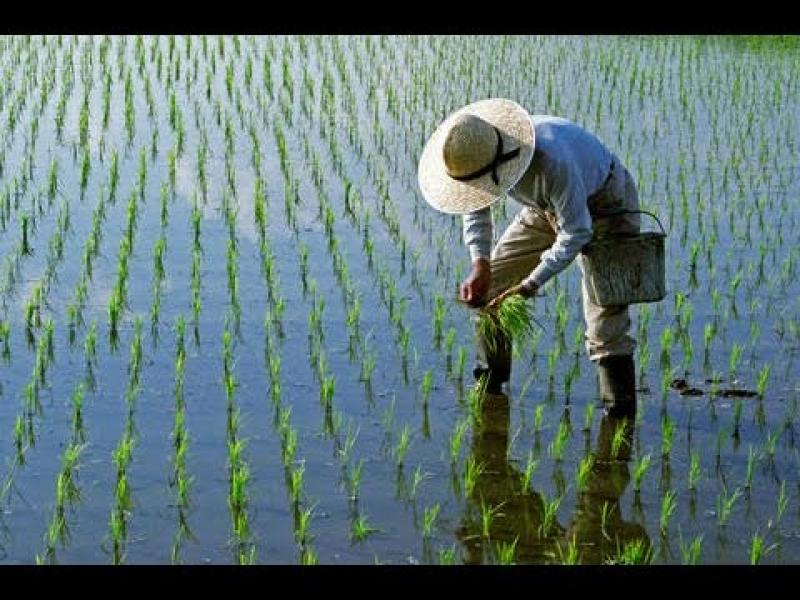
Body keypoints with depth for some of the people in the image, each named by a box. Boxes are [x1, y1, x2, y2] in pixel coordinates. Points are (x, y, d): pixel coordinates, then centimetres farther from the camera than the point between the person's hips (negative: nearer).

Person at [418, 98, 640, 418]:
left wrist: (528, 286, -34)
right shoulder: (478, 152, -20)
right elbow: (477, 208, -1)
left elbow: (577, 232, -34)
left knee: (605, 311, -18)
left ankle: (620, 412, -10)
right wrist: (480, 265, -14)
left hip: (605, 205, -7)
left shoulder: (552, 161, -43)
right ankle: (488, 384, 18)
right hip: (546, 208, 7)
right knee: (488, 284, 3)